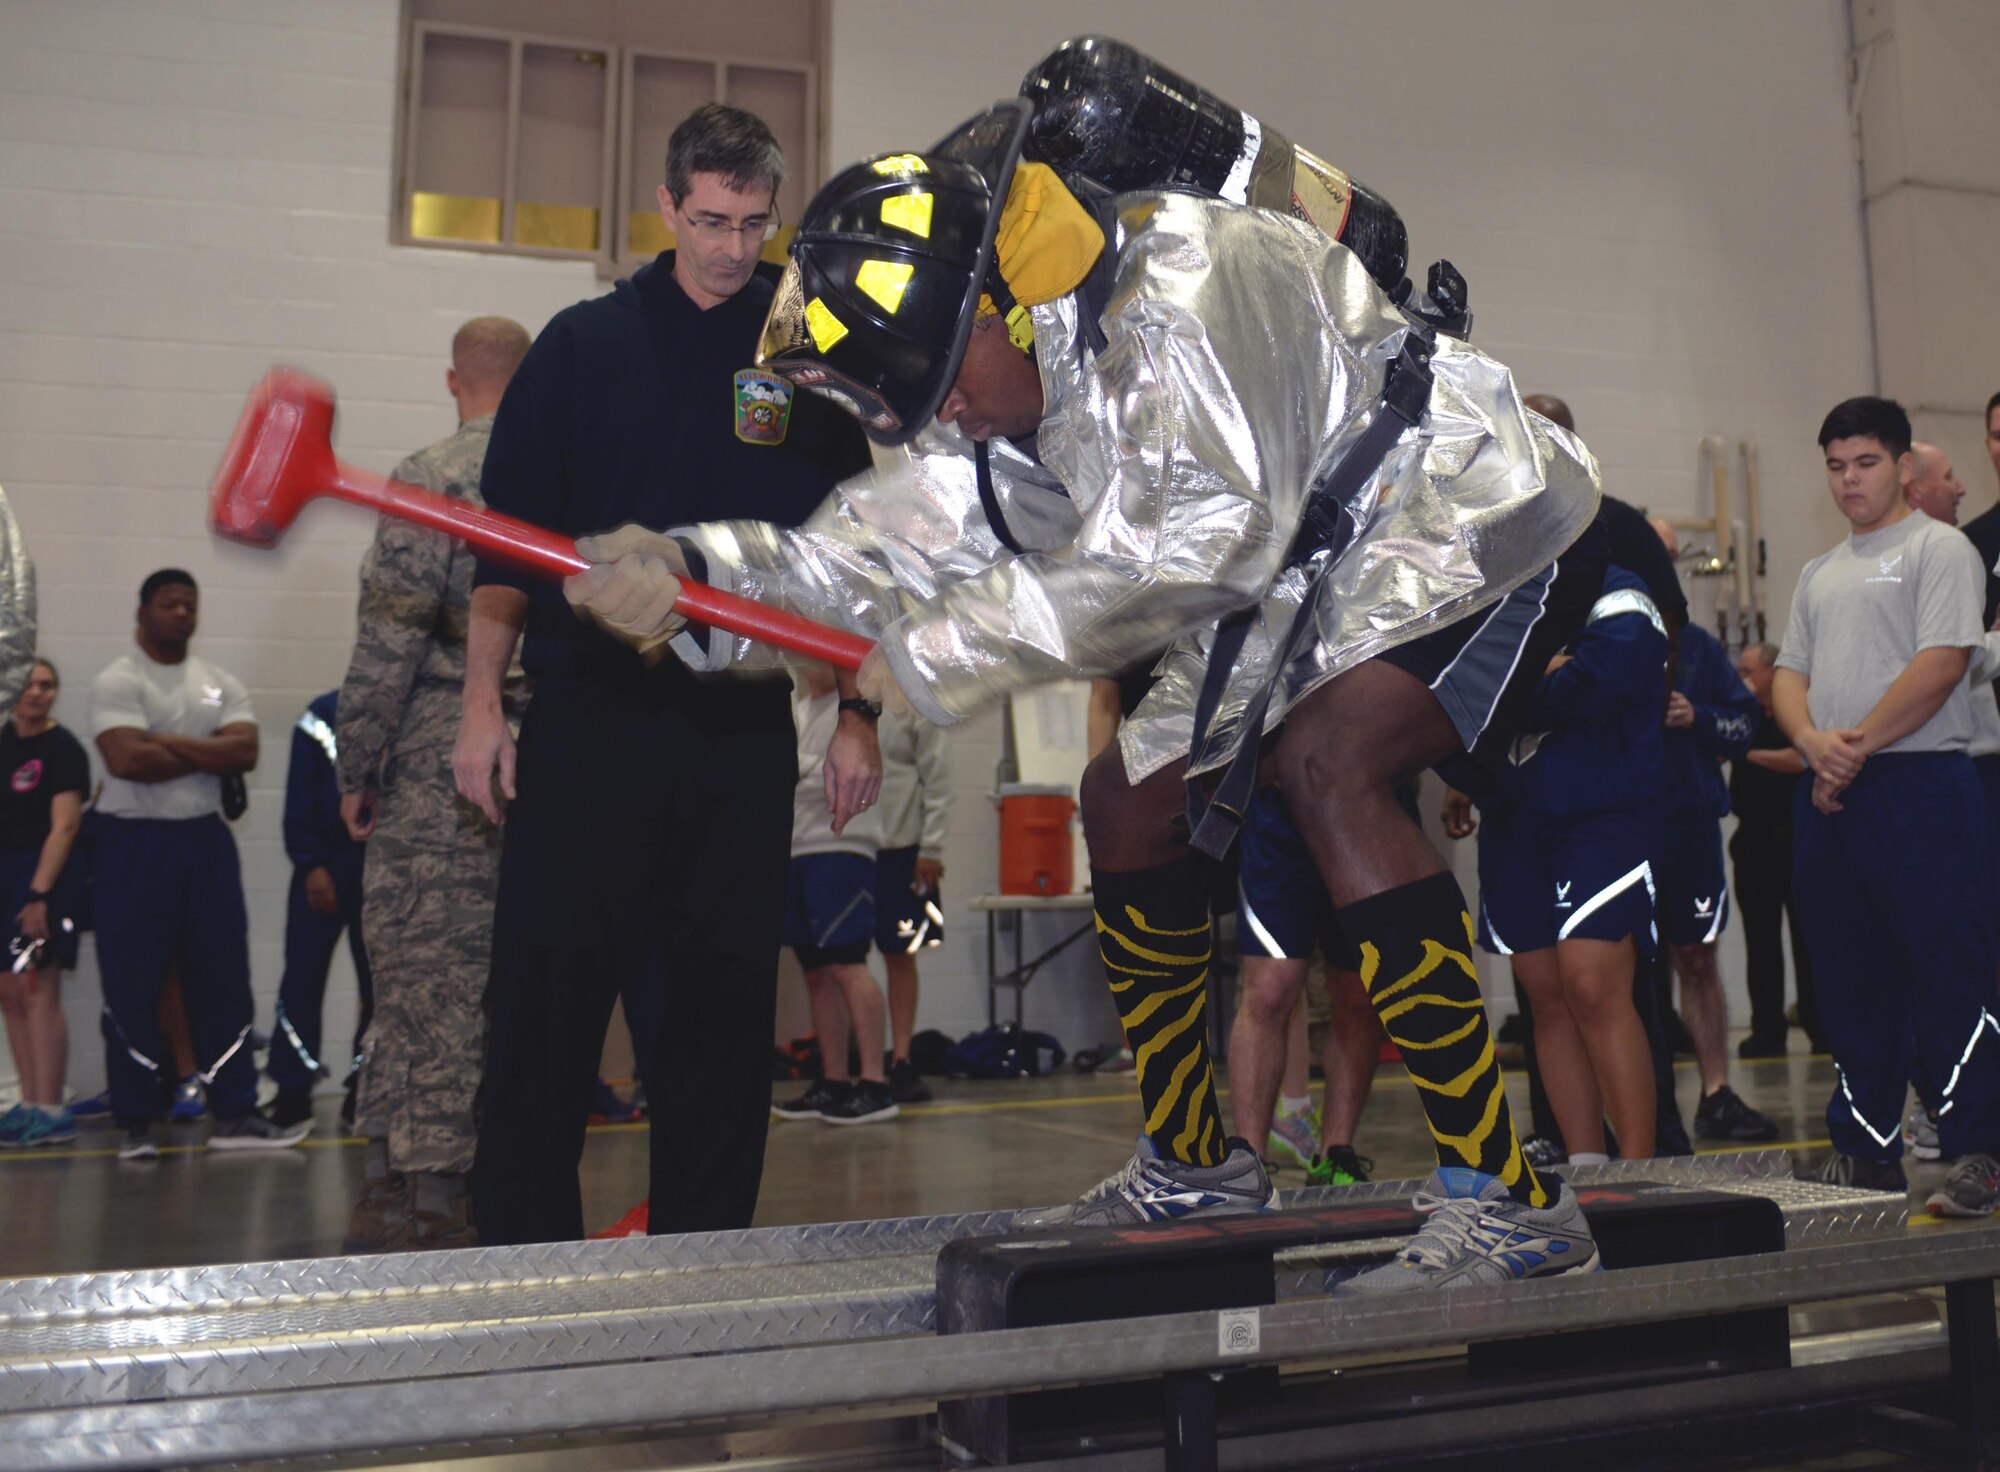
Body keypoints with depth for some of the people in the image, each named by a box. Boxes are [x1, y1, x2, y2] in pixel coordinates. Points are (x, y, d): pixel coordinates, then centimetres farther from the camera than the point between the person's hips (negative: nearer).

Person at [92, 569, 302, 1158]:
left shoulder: (222, 684, 10)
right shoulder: (117, 682, -6)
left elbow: (245, 752, -6)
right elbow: (127, 760, -21)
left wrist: (168, 742, -13)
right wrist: (209, 755, -9)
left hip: (206, 840, 5)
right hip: (134, 844, -5)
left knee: (223, 980, 6)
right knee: (132, 988, 1)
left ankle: (233, 1114, 12)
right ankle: (135, 1122, 12)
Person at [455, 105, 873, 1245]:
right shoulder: (584, 344, 7)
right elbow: (507, 539, 5)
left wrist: (860, 717, 6)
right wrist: (484, 703, -2)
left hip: (747, 730, 1)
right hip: (589, 714, -1)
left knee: (723, 1003, 6)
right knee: (549, 990, -1)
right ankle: (525, 1246, 11)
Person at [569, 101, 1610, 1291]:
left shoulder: (1182, 288, -26)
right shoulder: (1017, 399, 2)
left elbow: (1199, 536, -36)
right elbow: (893, 544, -3)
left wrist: (952, 648, -31)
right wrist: (693, 575, -18)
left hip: (1478, 531, -9)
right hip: (1312, 587, 9)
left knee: (1327, 763, -33)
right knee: (1126, 796, 6)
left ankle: (1508, 1201, -25)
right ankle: (1193, 1167, 21)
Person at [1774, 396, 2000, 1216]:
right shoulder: (1818, 575, 21)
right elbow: (1790, 675, 16)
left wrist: (1857, 745, -13)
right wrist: (1813, 740, -5)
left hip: (1919, 782, -7)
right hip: (1828, 796, 7)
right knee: (1849, 982, 10)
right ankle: (1865, 1151, 18)